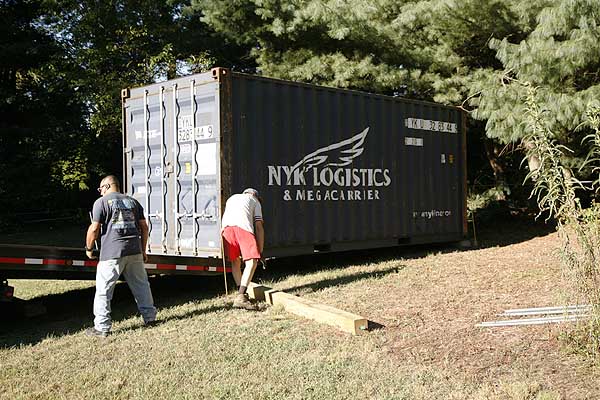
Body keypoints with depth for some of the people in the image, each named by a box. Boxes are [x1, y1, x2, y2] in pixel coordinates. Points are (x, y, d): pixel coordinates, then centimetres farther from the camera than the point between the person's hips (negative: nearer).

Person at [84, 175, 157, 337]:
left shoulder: (101, 202, 0)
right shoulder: (132, 201, 15)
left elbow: (94, 228, -6)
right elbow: (144, 227, 13)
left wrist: (89, 248, 8)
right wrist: (143, 250, 20)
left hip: (112, 253, -5)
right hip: (134, 252, 5)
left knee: (103, 290, 2)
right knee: (141, 285, 16)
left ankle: (102, 327, 3)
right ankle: (150, 317, 23)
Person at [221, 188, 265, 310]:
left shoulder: (232, 198, 41)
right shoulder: (255, 201, 30)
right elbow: (259, 227, 21)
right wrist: (260, 250, 21)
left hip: (226, 227, 4)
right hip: (243, 227, -4)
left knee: (235, 261, 19)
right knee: (252, 262, -6)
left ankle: (242, 294, 21)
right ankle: (240, 297, -18)